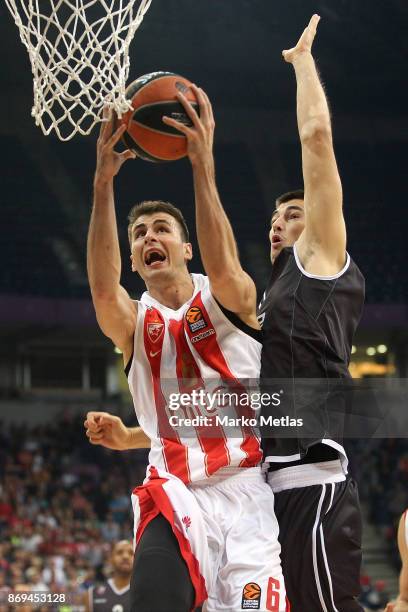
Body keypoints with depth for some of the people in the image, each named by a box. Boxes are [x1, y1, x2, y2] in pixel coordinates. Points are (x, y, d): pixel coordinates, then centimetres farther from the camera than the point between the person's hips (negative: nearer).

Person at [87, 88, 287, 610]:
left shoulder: (231, 299, 6)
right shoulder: (131, 323, 10)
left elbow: (221, 267, -19)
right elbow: (102, 286, -13)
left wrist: (202, 164, -29)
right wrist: (103, 181, -26)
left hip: (245, 491, -1)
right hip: (173, 493, 1)